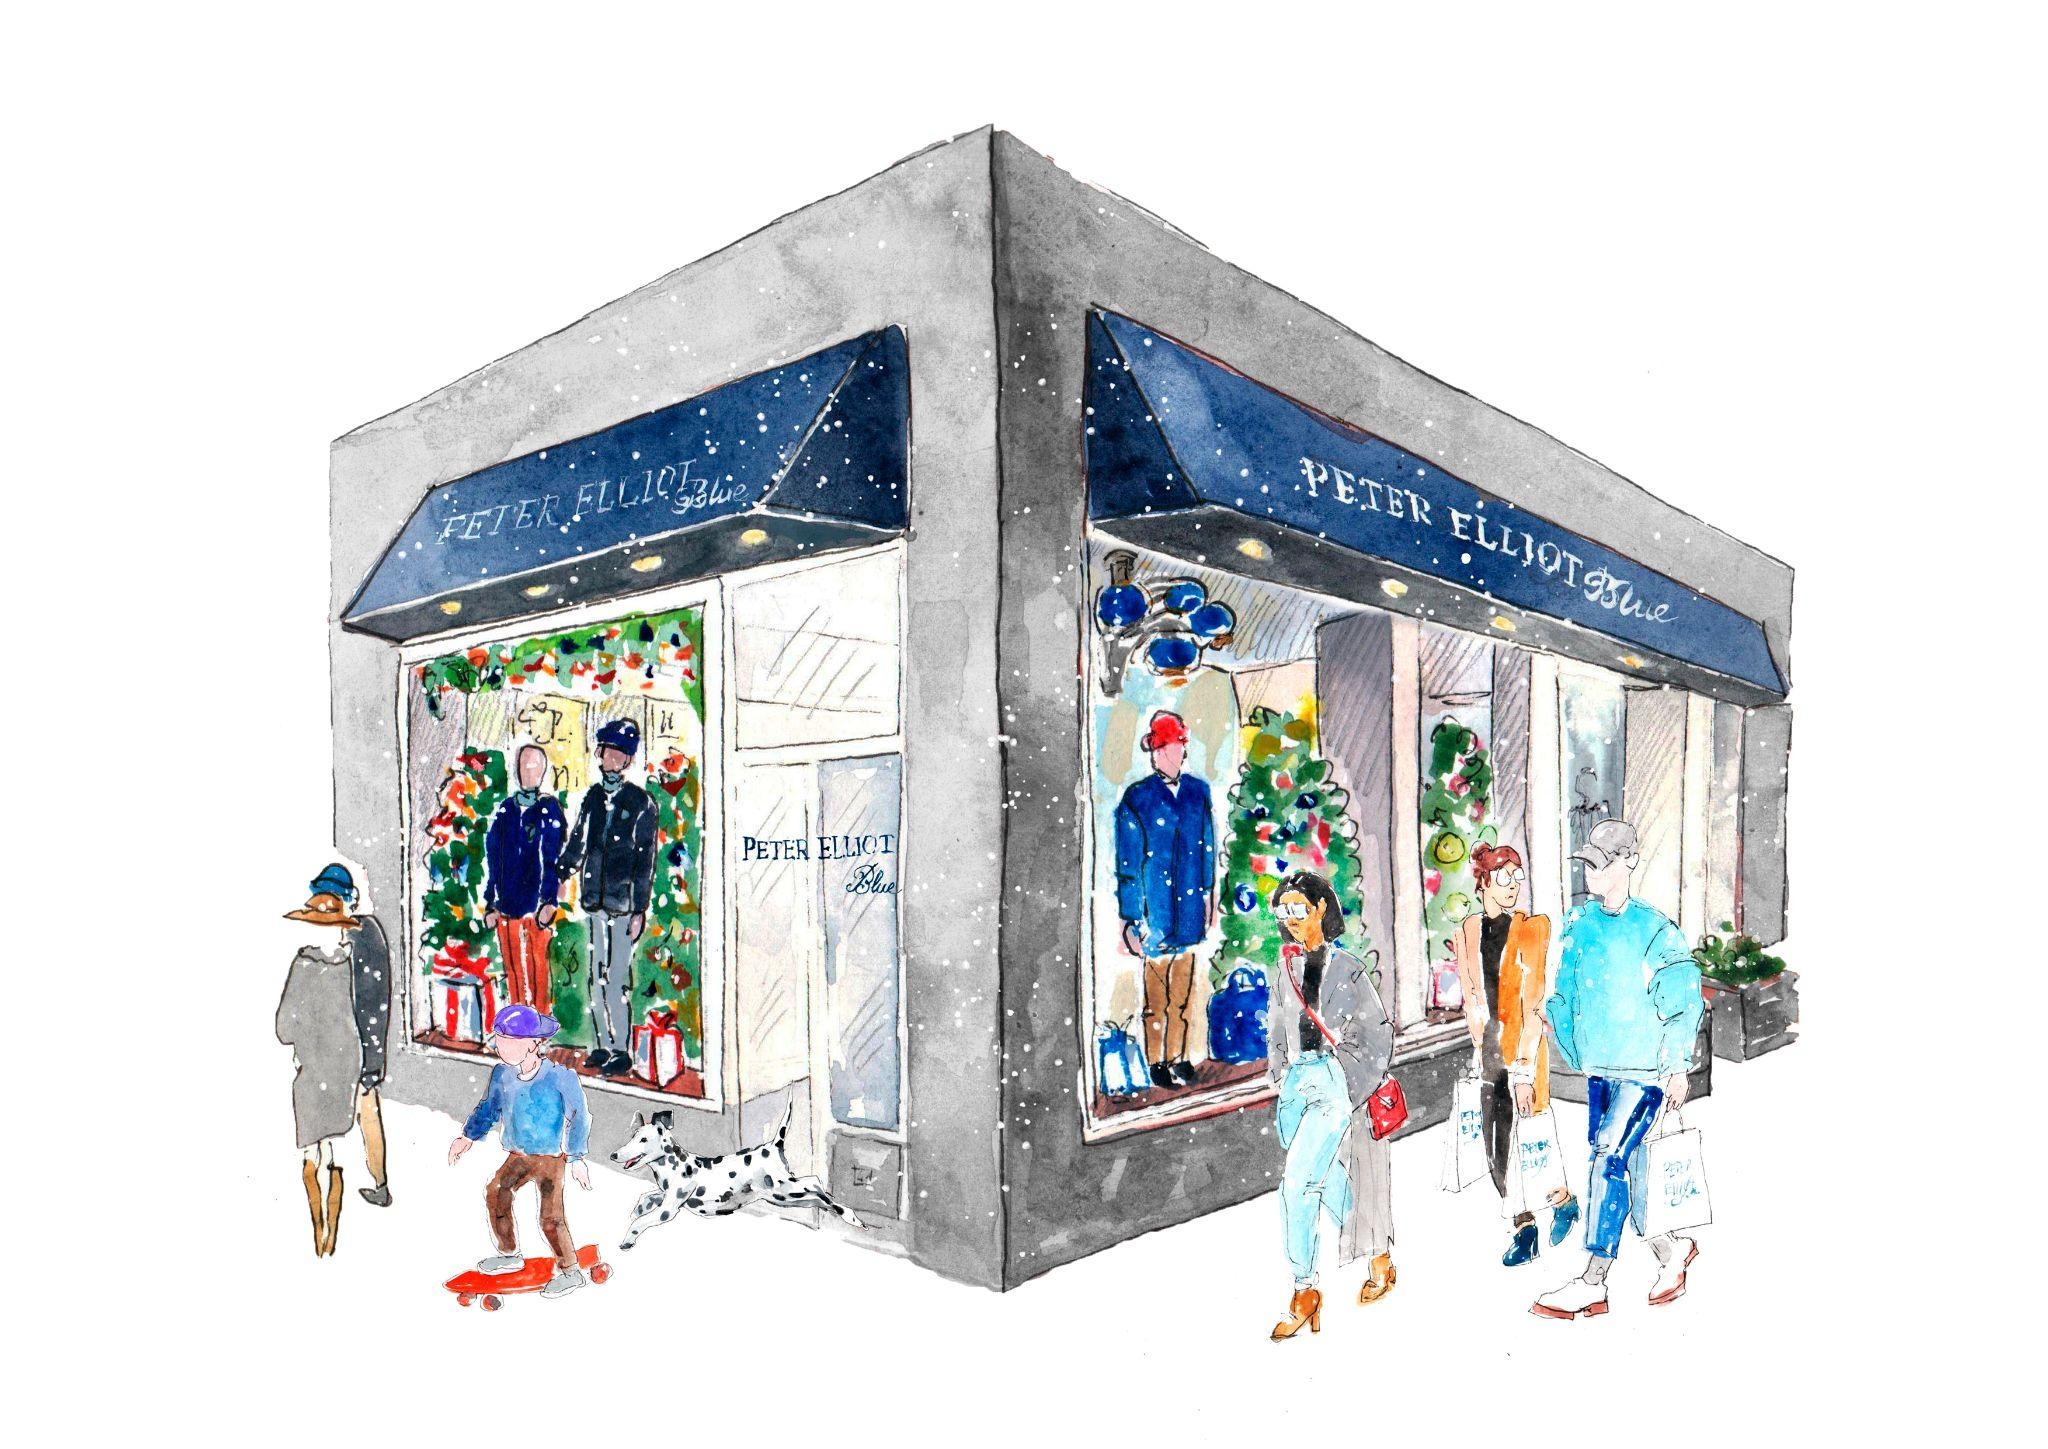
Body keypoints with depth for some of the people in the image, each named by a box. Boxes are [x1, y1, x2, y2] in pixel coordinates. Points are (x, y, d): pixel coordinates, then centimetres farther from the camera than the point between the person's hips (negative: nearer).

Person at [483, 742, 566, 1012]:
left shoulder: (550, 809, 1)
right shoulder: (504, 810, 10)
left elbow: (554, 859, -4)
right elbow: (492, 861, 12)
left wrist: (549, 902, -11)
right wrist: (490, 904, 8)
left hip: (537, 906, -3)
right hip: (506, 906, 3)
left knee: (539, 966, -1)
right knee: (513, 967, 8)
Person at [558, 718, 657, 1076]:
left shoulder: (641, 803, -2)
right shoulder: (592, 797, 12)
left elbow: (645, 860, -4)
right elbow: (576, 843, 21)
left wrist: (639, 910, -7)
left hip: (624, 903, -5)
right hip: (594, 900, 5)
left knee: (617, 979, -6)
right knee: (596, 977, 9)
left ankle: (623, 1050, 5)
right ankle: (603, 1045, 21)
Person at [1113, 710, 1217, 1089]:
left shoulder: (1198, 791, 3)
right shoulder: (1136, 798, -9)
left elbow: (1207, 848, 12)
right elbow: (1128, 865, -8)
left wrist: (1208, 894, 11)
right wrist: (1133, 919, -9)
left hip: (1190, 905, 4)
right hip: (1156, 911, -4)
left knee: (1184, 989, 14)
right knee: (1156, 993, 8)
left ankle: (1178, 1057, 29)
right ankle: (1157, 1061, 23)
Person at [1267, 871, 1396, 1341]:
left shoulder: (1347, 968, -1)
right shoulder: (1284, 971, 12)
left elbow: (1377, 1034, 1)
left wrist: (1354, 1086, -6)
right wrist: (1287, 1083, 15)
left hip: (1334, 1083, -5)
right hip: (1296, 1083, 6)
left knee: (1296, 1186, -15)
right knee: (1328, 1183, 12)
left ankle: (1305, 1292, -5)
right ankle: (1380, 1258, 32)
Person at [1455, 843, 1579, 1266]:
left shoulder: (1530, 929, -11)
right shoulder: (1468, 931, 5)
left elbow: (1533, 1006, -14)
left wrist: (1525, 1069, -17)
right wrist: (1479, 1050, 9)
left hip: (1522, 1050, -5)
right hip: (1488, 1049, 5)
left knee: (1511, 1149, -3)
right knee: (1496, 1150, 9)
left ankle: (1565, 1201, 25)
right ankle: (1524, 1231, 26)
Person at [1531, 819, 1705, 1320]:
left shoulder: (1654, 929, -9)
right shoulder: (1579, 921, 7)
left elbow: (1684, 999, -6)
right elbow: (1565, 992, 17)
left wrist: (1678, 1066, -6)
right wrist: (1576, 1052, 16)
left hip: (1644, 1069, -6)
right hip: (1599, 1067, 6)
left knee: (1609, 1162, -13)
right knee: (1628, 1169, 12)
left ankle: (1592, 1283, -7)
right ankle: (1671, 1251, 35)